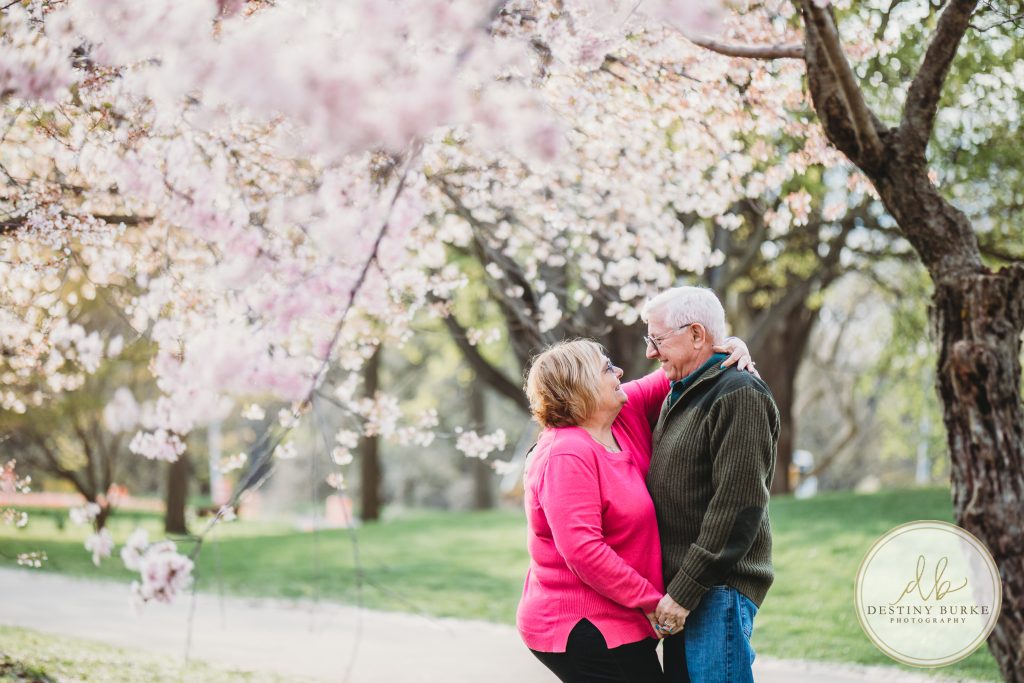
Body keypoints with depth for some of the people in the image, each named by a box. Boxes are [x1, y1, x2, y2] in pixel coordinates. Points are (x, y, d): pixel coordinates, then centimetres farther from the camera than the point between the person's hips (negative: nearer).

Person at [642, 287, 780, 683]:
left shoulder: (739, 395, -11)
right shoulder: (680, 396, 18)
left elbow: (737, 505, -19)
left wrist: (685, 591, -19)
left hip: (718, 591, -9)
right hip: (681, 589, 9)